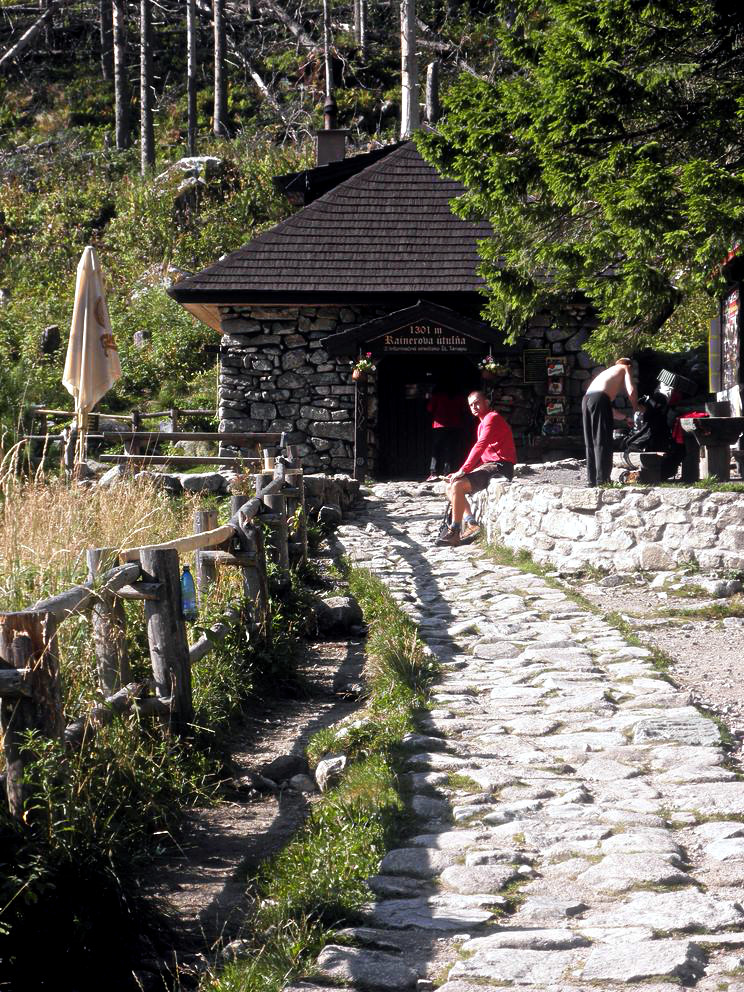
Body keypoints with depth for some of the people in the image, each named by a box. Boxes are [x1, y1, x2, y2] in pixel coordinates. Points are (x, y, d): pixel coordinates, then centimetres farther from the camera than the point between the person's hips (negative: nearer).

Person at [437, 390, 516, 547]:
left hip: (499, 467, -10)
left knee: (457, 485, -24)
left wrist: (463, 470, -23)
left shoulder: (492, 418, -9)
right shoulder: (483, 423, 23)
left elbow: (480, 446, -21)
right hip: (488, 466, 10)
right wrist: (462, 472, 7)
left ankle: (454, 532, -21)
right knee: (450, 487, 5)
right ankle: (470, 523, -8)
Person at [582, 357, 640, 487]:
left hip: (586, 399, 7)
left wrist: (626, 418, 44)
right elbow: (631, 391, 2)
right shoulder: (625, 368, 20)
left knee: (590, 444, 11)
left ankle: (591, 479, 11)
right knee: (603, 443, -6)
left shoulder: (607, 372, 39)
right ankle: (602, 480, -9)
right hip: (600, 399, -7)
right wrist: (636, 408, 19)